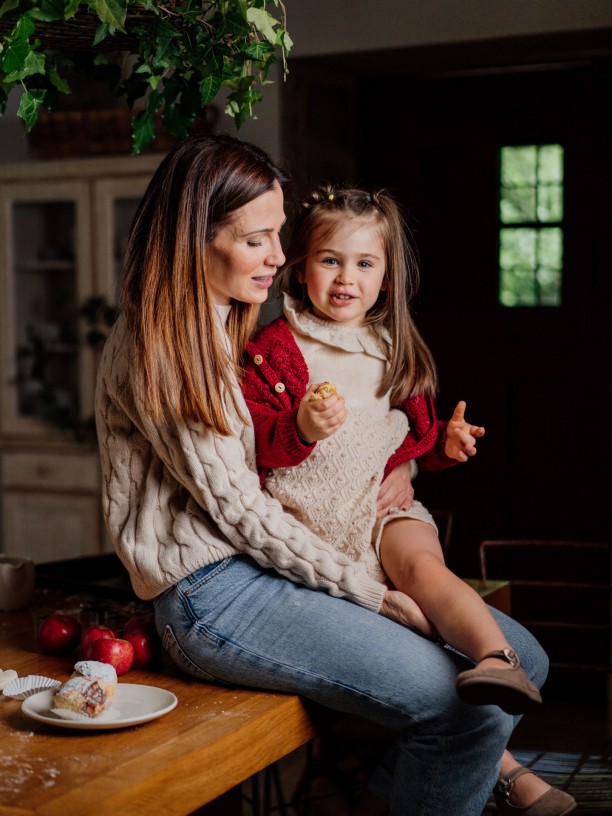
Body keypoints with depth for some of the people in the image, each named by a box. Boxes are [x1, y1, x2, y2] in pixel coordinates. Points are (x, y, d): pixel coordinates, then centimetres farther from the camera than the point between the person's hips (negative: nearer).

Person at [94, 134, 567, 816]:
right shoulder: (153, 345, -11)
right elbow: (236, 509, -14)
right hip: (216, 594, -9)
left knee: (520, 658, 1)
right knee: (465, 702, -22)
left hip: (278, 557, 9)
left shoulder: (235, 326, 17)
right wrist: (375, 595, -13)